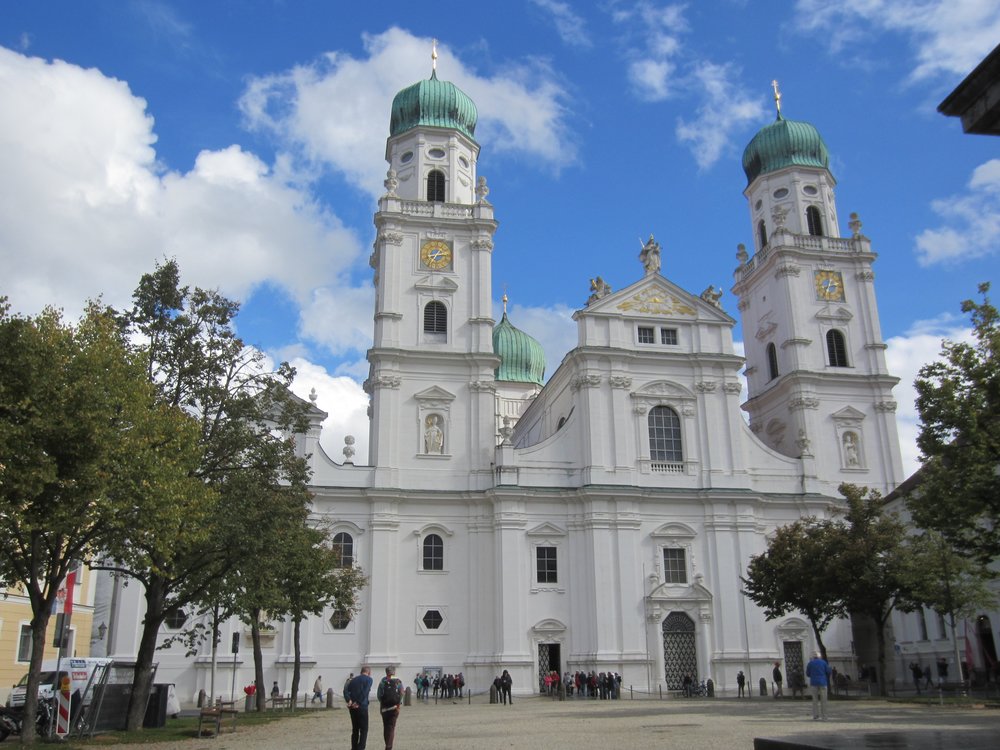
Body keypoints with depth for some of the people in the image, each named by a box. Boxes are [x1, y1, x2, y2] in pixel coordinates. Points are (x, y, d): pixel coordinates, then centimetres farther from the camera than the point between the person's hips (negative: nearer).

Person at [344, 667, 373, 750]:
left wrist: (348, 700, -7)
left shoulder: (353, 680, 16)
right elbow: (364, 693, -15)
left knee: (355, 729, 16)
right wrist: (358, 703, -11)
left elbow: (346, 690, 3)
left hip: (352, 708, 6)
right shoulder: (369, 679, -2)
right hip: (362, 707, -6)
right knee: (364, 730, 3)